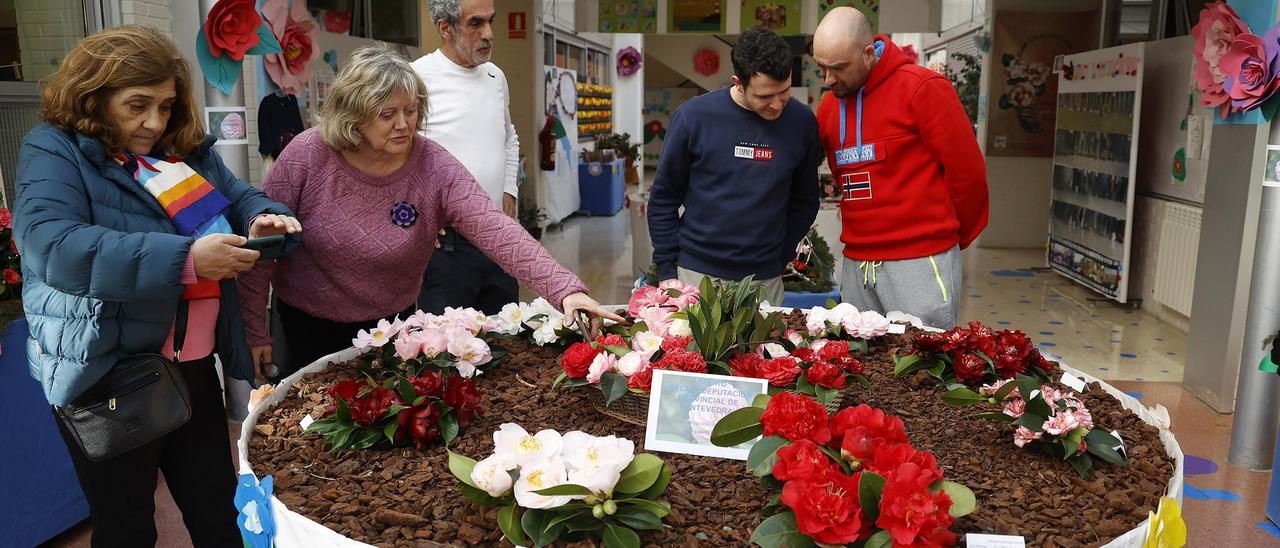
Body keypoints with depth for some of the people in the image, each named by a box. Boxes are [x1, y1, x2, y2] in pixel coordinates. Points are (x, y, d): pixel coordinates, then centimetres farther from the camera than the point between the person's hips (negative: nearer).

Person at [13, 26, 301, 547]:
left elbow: (240, 196, 17)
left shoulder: (186, 150, 7)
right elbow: (53, 247, -27)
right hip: (109, 377, -5)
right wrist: (185, 259, -35)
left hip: (195, 364, 6)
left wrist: (263, 219, -10)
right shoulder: (53, 152, -11)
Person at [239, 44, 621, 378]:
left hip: (391, 326, 1)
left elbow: (497, 232, -30)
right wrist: (255, 331, -7)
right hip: (308, 324, 0)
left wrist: (564, 288, -43)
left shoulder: (435, 167, -19)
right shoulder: (306, 156, -18)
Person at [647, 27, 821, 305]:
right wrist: (667, 271, -2)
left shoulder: (802, 122, -3)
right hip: (697, 272, -1)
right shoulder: (694, 116, -8)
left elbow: (804, 200, 9)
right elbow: (663, 198, 0)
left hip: (766, 279, 2)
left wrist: (782, 256, 4)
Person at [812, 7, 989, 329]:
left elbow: (966, 170, -7)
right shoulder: (827, 106, 10)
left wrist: (953, 237, 5)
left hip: (920, 262, -6)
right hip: (856, 263, 6)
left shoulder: (922, 88, -10)